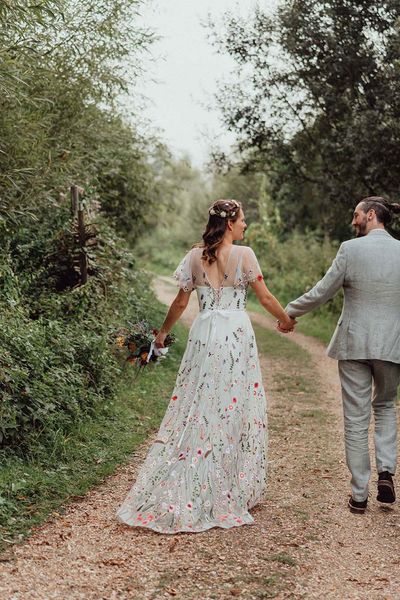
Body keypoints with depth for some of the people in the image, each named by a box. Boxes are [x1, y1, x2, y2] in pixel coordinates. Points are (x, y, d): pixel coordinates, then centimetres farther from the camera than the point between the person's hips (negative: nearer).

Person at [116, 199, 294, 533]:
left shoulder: (195, 257, 5)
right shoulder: (244, 255, -5)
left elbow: (181, 302, 8)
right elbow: (265, 298, -1)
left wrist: (163, 333, 22)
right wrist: (286, 320, 17)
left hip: (204, 334, 3)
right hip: (237, 334, -3)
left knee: (197, 410, 8)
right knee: (235, 410, 6)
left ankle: (179, 496, 10)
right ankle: (231, 494, 13)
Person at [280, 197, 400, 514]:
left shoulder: (351, 249, -9)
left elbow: (321, 292, -4)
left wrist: (290, 312, 11)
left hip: (354, 344, -2)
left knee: (356, 419, 8)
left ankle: (359, 495, 14)